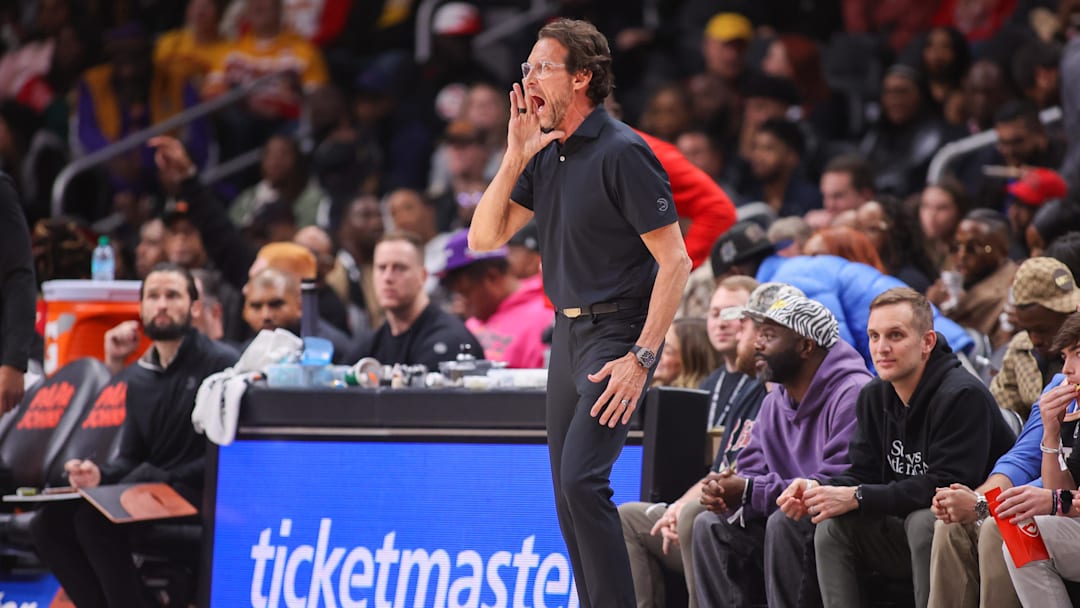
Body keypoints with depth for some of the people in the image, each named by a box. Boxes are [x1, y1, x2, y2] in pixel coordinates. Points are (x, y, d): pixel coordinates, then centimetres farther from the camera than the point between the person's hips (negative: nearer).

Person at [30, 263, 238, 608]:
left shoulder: (220, 363, -6)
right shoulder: (138, 376, 16)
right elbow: (129, 458, 16)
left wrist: (163, 479, -16)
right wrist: (99, 475, -7)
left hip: (200, 496, -8)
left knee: (98, 521, -27)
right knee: (49, 524, -7)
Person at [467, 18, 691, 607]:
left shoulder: (621, 153, -14)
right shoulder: (546, 154, 10)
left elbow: (675, 261, -16)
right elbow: (484, 237, 9)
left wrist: (641, 358, -21)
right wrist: (514, 159, -4)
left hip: (617, 332, -9)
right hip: (568, 332, 9)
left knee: (581, 478, -20)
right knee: (568, 493, 8)